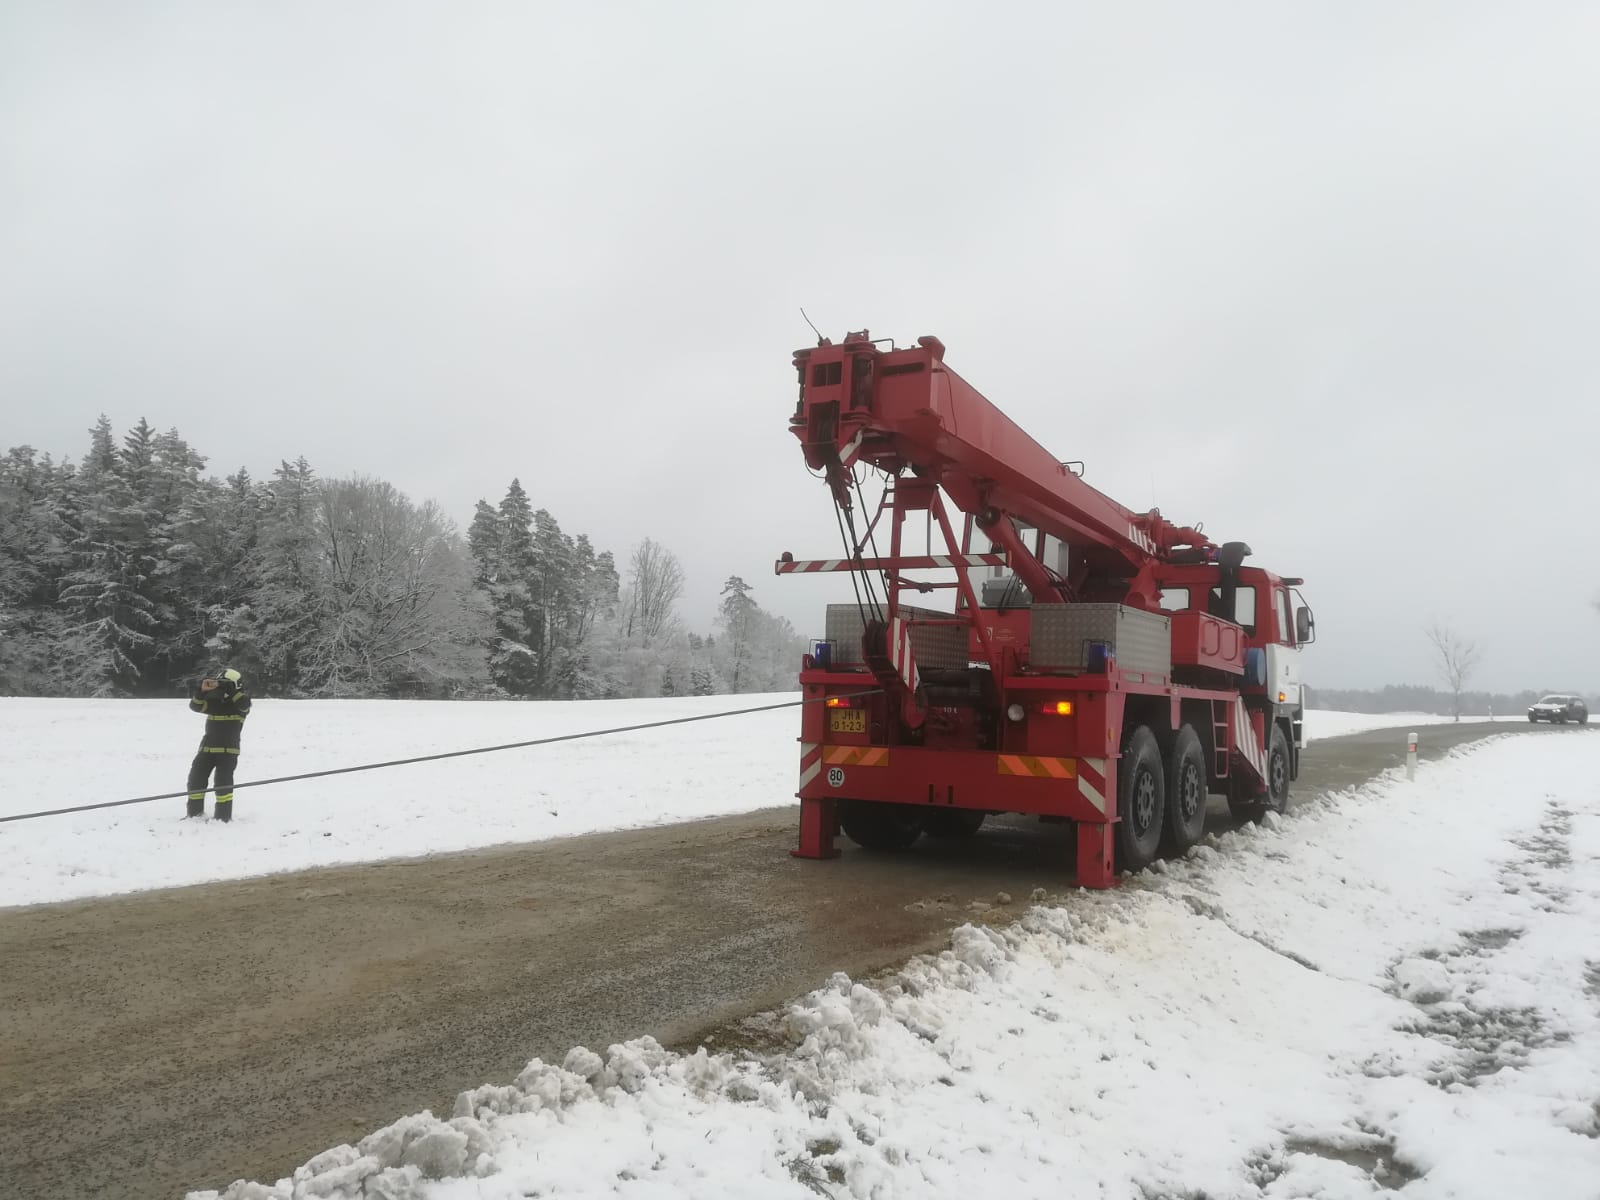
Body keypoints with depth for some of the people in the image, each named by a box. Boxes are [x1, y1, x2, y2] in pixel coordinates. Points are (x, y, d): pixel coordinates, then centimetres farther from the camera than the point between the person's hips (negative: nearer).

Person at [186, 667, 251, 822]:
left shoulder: (240, 704, -3)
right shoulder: (213, 701, 10)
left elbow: (244, 703, -26)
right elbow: (195, 705, -2)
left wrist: (228, 689, -31)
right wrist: (202, 690, -19)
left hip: (228, 750, -5)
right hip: (207, 747, 5)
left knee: (223, 782, -13)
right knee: (196, 779, 4)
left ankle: (223, 816, -2)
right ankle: (195, 813, 21)